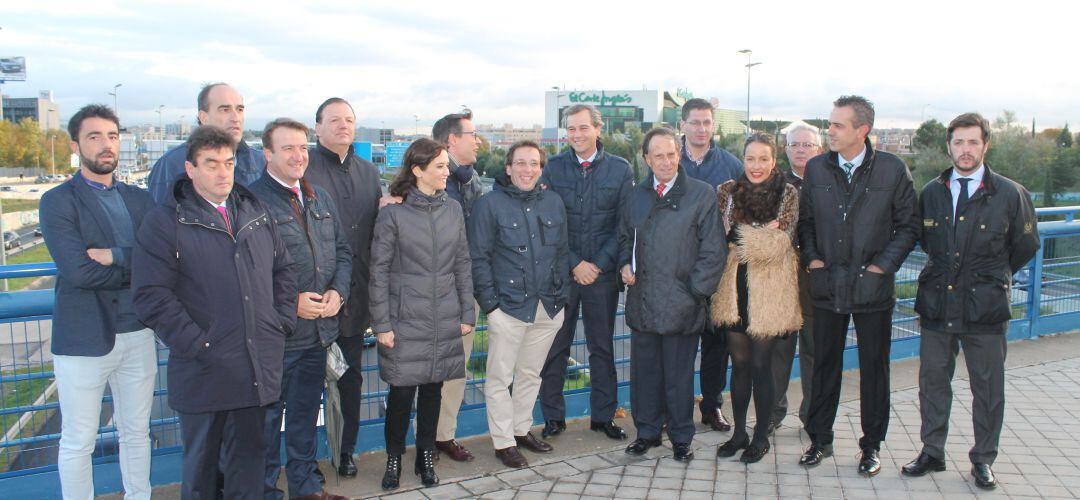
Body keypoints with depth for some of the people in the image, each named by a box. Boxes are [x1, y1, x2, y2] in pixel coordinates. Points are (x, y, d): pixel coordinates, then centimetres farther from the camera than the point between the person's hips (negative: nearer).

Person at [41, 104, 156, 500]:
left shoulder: (139, 200, 8)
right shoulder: (57, 202, -6)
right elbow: (77, 271, -18)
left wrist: (115, 256, -18)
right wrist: (136, 267, -9)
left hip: (137, 334, 4)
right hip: (84, 337, -4)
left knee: (136, 432, 17)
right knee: (78, 442, 8)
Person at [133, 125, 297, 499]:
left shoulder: (256, 214, 11)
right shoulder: (165, 222, -5)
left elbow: (283, 271, 17)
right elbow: (151, 296, -12)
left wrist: (282, 323, 4)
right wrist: (196, 345, -16)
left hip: (258, 367, 4)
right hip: (203, 370, -4)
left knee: (249, 459, 15)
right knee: (201, 463, 11)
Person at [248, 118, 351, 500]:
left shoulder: (320, 199, 12)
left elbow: (342, 251, 16)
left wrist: (338, 292, -1)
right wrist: (290, 303, -19)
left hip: (319, 329, 7)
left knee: (307, 411, 20)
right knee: (268, 415, 6)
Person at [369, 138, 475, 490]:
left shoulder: (453, 210, 5)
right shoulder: (393, 213, -7)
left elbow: (462, 264, 10)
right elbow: (379, 271, -5)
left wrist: (467, 313, 7)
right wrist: (382, 324, -7)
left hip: (445, 319, 4)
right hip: (406, 319, -3)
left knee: (433, 388, 11)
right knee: (402, 391, 1)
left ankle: (426, 456, 28)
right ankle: (394, 458, 22)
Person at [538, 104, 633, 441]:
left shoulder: (621, 170, 2)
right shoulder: (553, 168, 1)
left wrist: (600, 264, -9)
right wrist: (574, 264, -9)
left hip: (603, 272, 0)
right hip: (561, 272, 0)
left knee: (602, 347, 10)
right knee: (555, 347, 5)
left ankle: (603, 415, 23)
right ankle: (553, 416, 18)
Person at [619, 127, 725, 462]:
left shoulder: (701, 194, -5)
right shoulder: (636, 196, 10)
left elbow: (713, 250, -5)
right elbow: (625, 237, 24)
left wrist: (695, 290, -8)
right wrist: (625, 264, 5)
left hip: (681, 304, -4)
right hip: (642, 303, 4)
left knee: (679, 374, 6)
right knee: (644, 370, 12)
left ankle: (681, 437, 23)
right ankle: (647, 431, 28)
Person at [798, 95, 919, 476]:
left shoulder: (893, 169, -5)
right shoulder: (816, 168, 2)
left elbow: (908, 225, 0)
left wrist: (884, 264, -7)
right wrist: (811, 257, 0)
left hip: (872, 287, -2)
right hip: (827, 285, 2)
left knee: (874, 369, 9)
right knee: (824, 365, 11)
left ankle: (872, 445, 24)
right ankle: (820, 440, 25)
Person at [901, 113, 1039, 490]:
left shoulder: (1010, 194, -5)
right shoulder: (931, 193, 4)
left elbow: (1026, 245, 9)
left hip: (985, 307, -3)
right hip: (937, 303, 3)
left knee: (988, 388, 8)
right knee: (933, 382, 11)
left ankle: (983, 460, 24)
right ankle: (932, 453, 25)